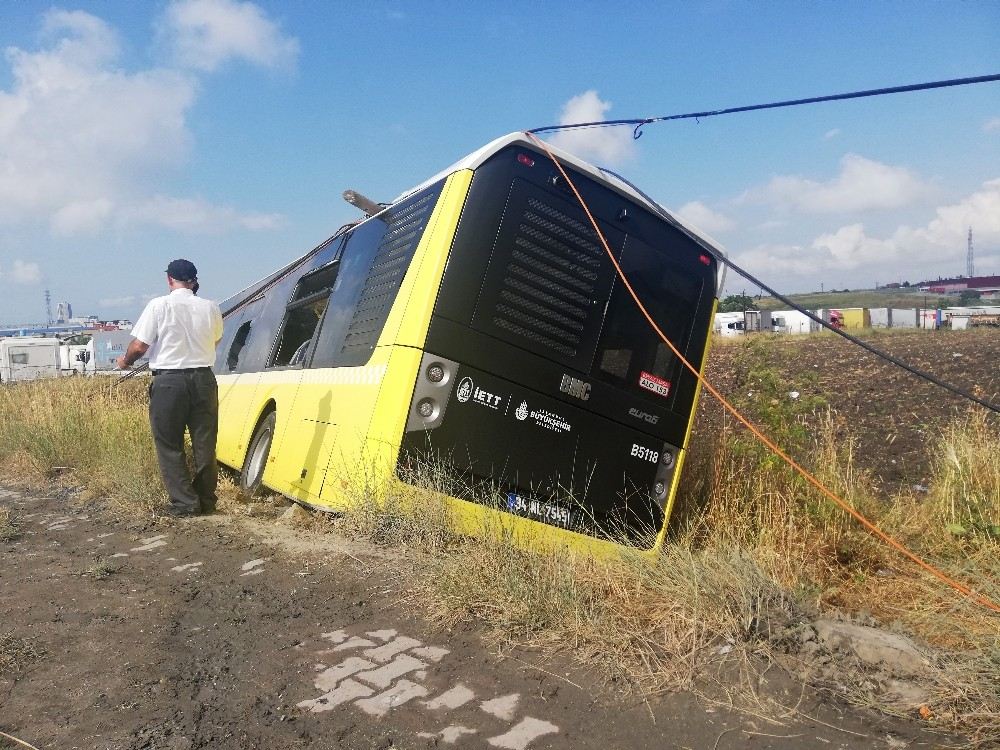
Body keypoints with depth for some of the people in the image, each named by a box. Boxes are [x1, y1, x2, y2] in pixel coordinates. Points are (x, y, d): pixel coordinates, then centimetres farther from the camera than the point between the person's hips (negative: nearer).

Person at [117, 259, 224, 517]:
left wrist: (125, 361, 15)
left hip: (169, 381, -3)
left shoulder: (159, 305, -6)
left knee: (169, 445, 7)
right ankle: (206, 500, 16)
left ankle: (184, 502, 6)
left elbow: (139, 346, -6)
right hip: (203, 379, 3)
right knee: (205, 444, 10)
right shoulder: (210, 308, 3)